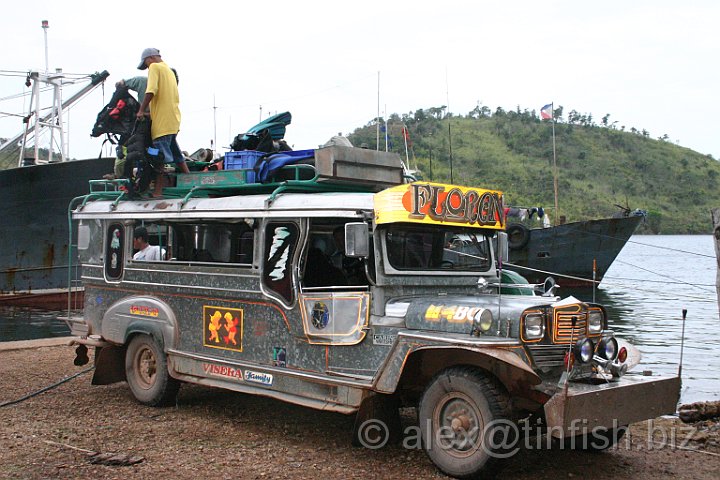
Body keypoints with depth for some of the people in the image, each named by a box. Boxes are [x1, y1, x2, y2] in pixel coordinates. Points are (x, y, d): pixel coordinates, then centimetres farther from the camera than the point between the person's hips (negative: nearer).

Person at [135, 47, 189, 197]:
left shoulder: (155, 67, -4)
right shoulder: (170, 71, 23)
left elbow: (151, 91, -19)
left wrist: (141, 110, -11)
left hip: (162, 121, -9)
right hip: (174, 120, 9)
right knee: (176, 153, 19)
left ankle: (158, 192, -10)